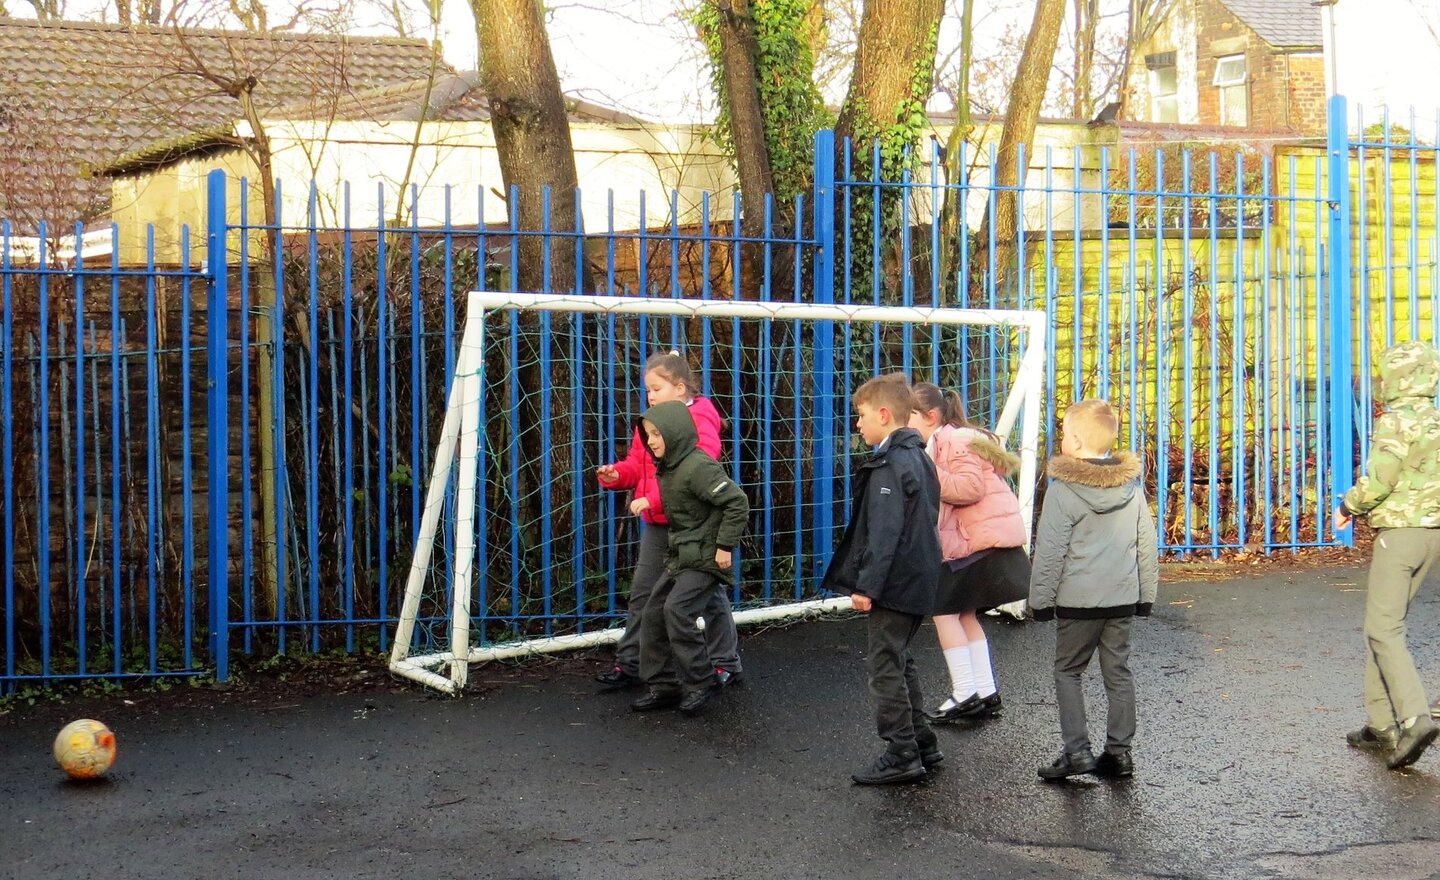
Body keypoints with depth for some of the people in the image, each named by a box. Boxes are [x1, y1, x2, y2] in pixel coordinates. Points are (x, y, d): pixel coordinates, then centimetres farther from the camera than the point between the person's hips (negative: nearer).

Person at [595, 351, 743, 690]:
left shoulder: (699, 420, -17)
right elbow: (637, 464, 13)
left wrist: (652, 499, -30)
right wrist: (617, 474, -10)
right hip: (657, 523, 8)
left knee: (709, 592, 6)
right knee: (643, 592, 9)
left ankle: (727, 663, 20)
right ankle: (629, 664, 17)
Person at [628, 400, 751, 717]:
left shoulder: (698, 467, -20)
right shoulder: (667, 468, 10)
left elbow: (737, 502, -22)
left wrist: (725, 545, -20)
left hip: (706, 559, -10)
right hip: (681, 557, 10)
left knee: (677, 609, -21)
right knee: (653, 613, 6)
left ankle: (700, 682, -7)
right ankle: (664, 686, 14)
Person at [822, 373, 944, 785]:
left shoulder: (888, 465, -17)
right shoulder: (919, 458, 14)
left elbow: (884, 533, -23)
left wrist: (867, 585, -21)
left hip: (895, 585, -10)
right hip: (919, 581, 10)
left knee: (885, 665, -3)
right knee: (899, 661, 19)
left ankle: (902, 755, 0)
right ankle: (921, 743, 25)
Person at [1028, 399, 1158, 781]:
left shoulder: (1063, 489, -13)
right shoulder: (1133, 485, 5)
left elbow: (1050, 551, -11)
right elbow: (1147, 545, 10)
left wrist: (1041, 599, -3)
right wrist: (1146, 593, 18)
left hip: (1077, 599, -5)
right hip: (1123, 597, 5)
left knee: (1068, 672, 7)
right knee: (1118, 672, 12)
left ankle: (1077, 750, 0)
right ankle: (1119, 751, 15)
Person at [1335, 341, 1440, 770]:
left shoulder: (1398, 421, -13)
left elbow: (1378, 480, -19)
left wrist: (1347, 505, -1)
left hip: (1400, 531, -8)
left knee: (1384, 629, -8)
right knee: (1385, 624, 14)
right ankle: (1381, 723, 15)